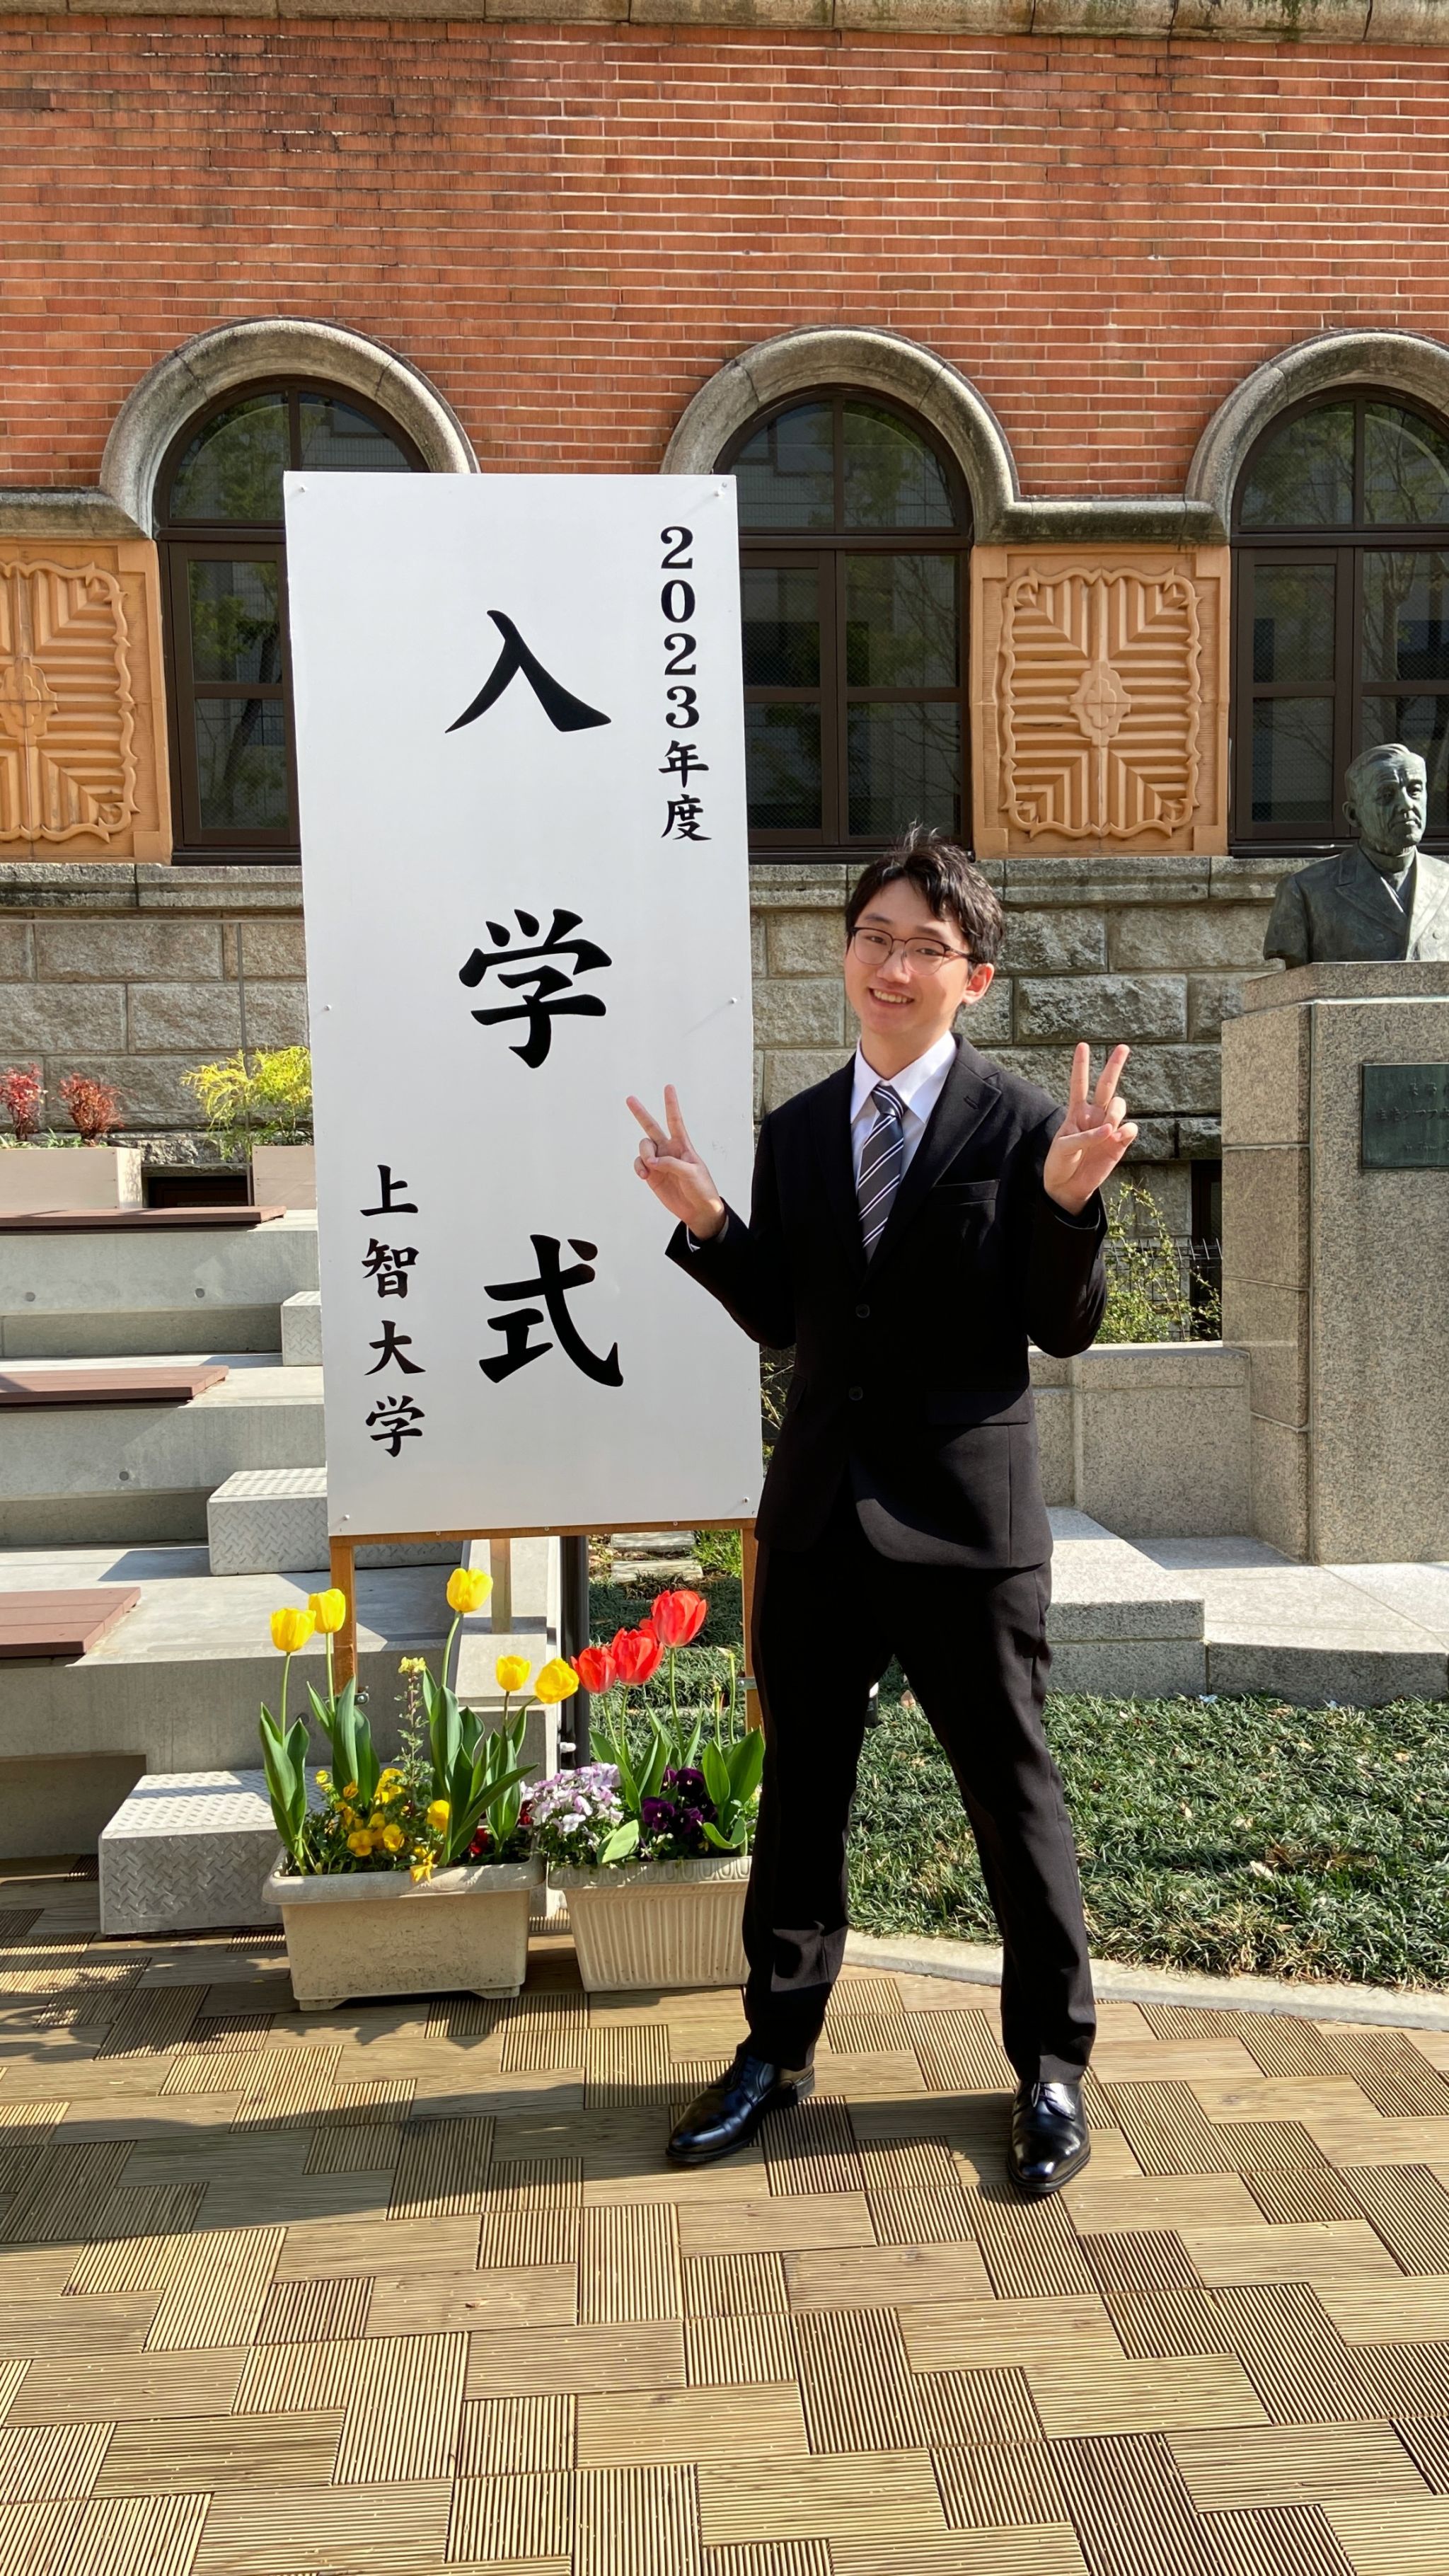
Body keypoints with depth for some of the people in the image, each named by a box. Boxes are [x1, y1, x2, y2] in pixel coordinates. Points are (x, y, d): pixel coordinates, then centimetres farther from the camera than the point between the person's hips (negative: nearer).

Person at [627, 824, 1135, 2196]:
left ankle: (1050, 2068, 32)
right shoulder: (796, 1130, 6)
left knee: (1012, 1794, 10)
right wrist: (703, 1222, -5)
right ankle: (777, 2048, 36)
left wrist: (1067, 1201, -24)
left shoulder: (1021, 1122, -7)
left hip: (965, 1514, -4)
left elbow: (1064, 1329, -8)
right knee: (799, 1787, 17)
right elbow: (780, 1320, 9)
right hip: (816, 1508, 4)